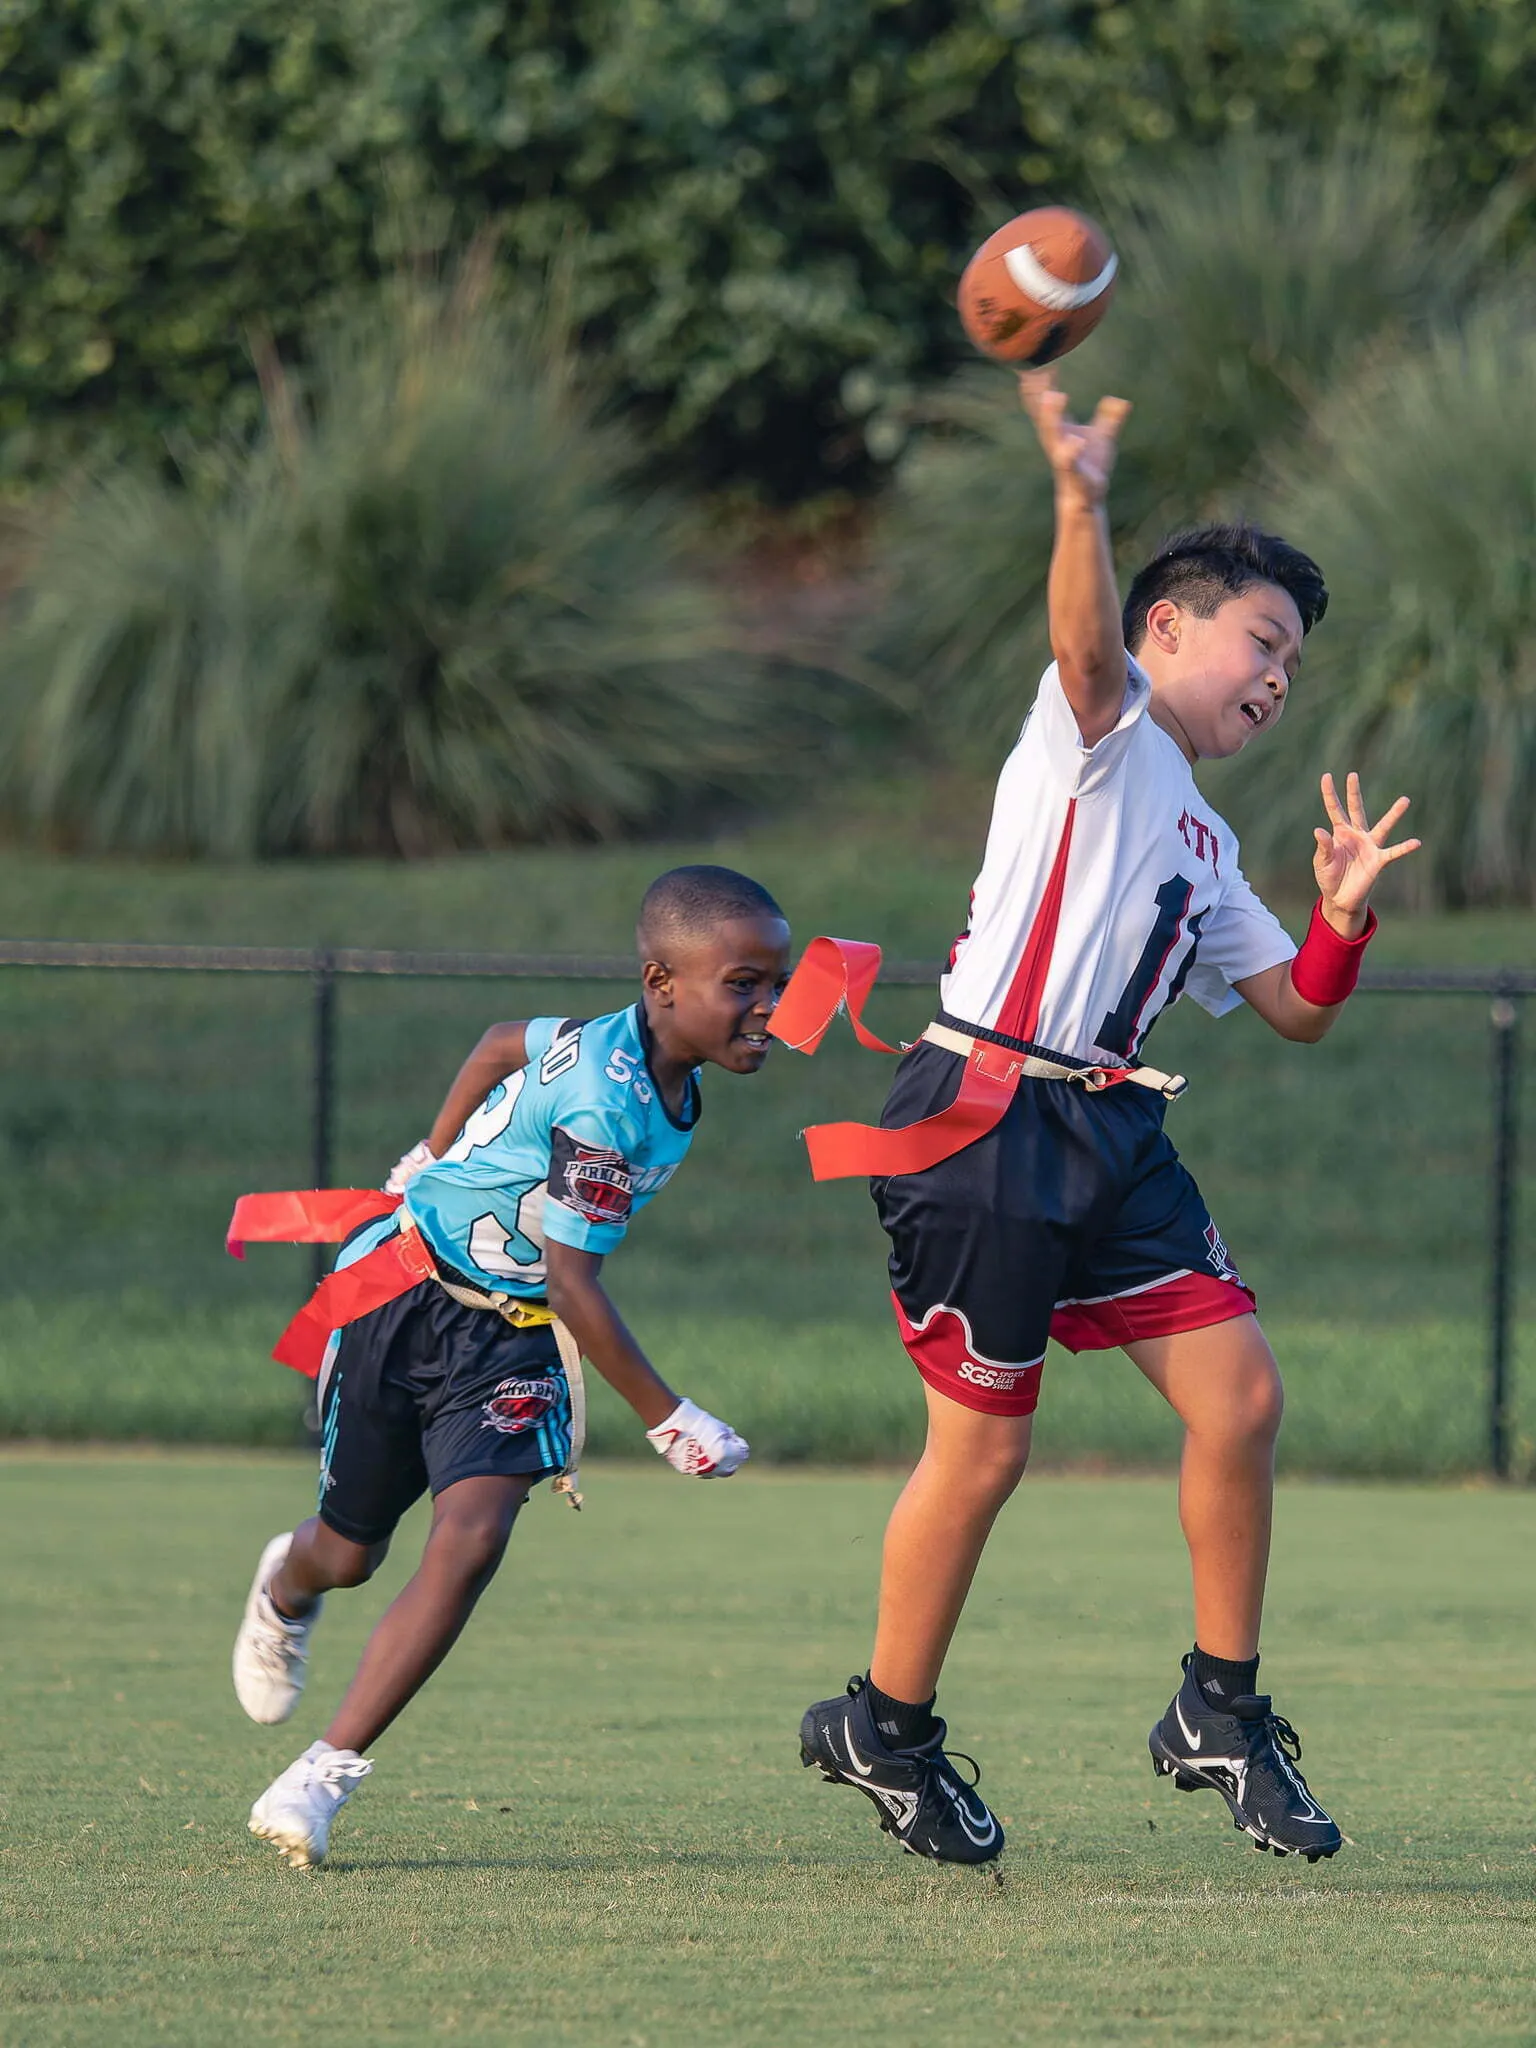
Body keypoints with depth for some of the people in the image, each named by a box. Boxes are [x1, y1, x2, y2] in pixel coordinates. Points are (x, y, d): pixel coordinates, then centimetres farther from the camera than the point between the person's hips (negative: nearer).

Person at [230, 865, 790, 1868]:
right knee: (351, 1552, 12)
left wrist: (440, 1161, 29)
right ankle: (286, 1590, 51)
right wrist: (668, 1419, -21)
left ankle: (326, 1773, -15)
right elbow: (575, 1282, -25)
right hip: (403, 1295, -6)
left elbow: (505, 1044, 16)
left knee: (471, 1542, -17)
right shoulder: (604, 1098, -29)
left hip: (512, 1335, 6)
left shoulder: (638, 1054, -3)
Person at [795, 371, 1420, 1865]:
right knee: (982, 1449, -3)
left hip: (1107, 1131, 8)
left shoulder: (1201, 845, 24)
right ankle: (886, 1727, 15)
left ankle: (1221, 1712, 9)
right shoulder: (1100, 725, 0)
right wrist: (1081, 498, -43)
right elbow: (1087, 641, -23)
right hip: (986, 1120, -8)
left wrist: (1344, 914, 5)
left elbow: (1297, 1009, 26)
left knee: (1239, 1394, -3)